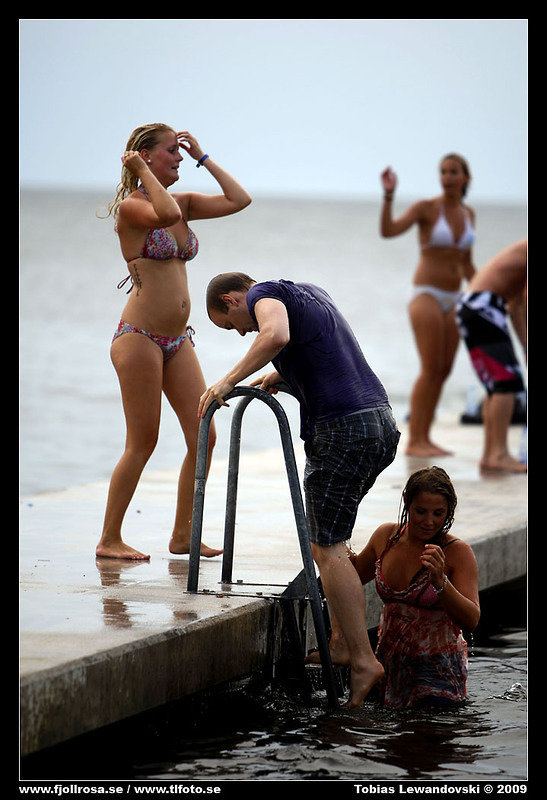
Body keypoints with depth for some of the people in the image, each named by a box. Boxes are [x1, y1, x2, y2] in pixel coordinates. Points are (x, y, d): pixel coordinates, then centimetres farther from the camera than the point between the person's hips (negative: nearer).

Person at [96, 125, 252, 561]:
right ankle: (109, 539, 4)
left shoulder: (184, 202, 14)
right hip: (139, 336, -7)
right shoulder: (131, 206, -7)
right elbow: (167, 215, -28)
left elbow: (239, 200, 8)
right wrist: (145, 172, -15)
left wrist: (203, 157, 10)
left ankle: (183, 535, 11)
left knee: (203, 436, 2)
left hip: (177, 340, 7)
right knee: (142, 443, -5)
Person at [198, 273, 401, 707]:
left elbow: (277, 335, -25)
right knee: (322, 532, 20)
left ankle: (363, 659, -13)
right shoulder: (309, 292, 26)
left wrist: (229, 380, -18)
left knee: (328, 548, -7)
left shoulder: (265, 294, -1)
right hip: (382, 423, 9)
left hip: (342, 429, -9)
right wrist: (283, 375, 35)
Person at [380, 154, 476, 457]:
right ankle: (414, 441, -7)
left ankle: (424, 438, 13)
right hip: (426, 294, -7)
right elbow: (388, 230, -23)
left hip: (451, 301, 7)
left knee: (444, 371, 5)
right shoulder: (426, 208, -8)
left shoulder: (467, 214, 11)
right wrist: (388, 195, -35)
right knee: (431, 370, -12)